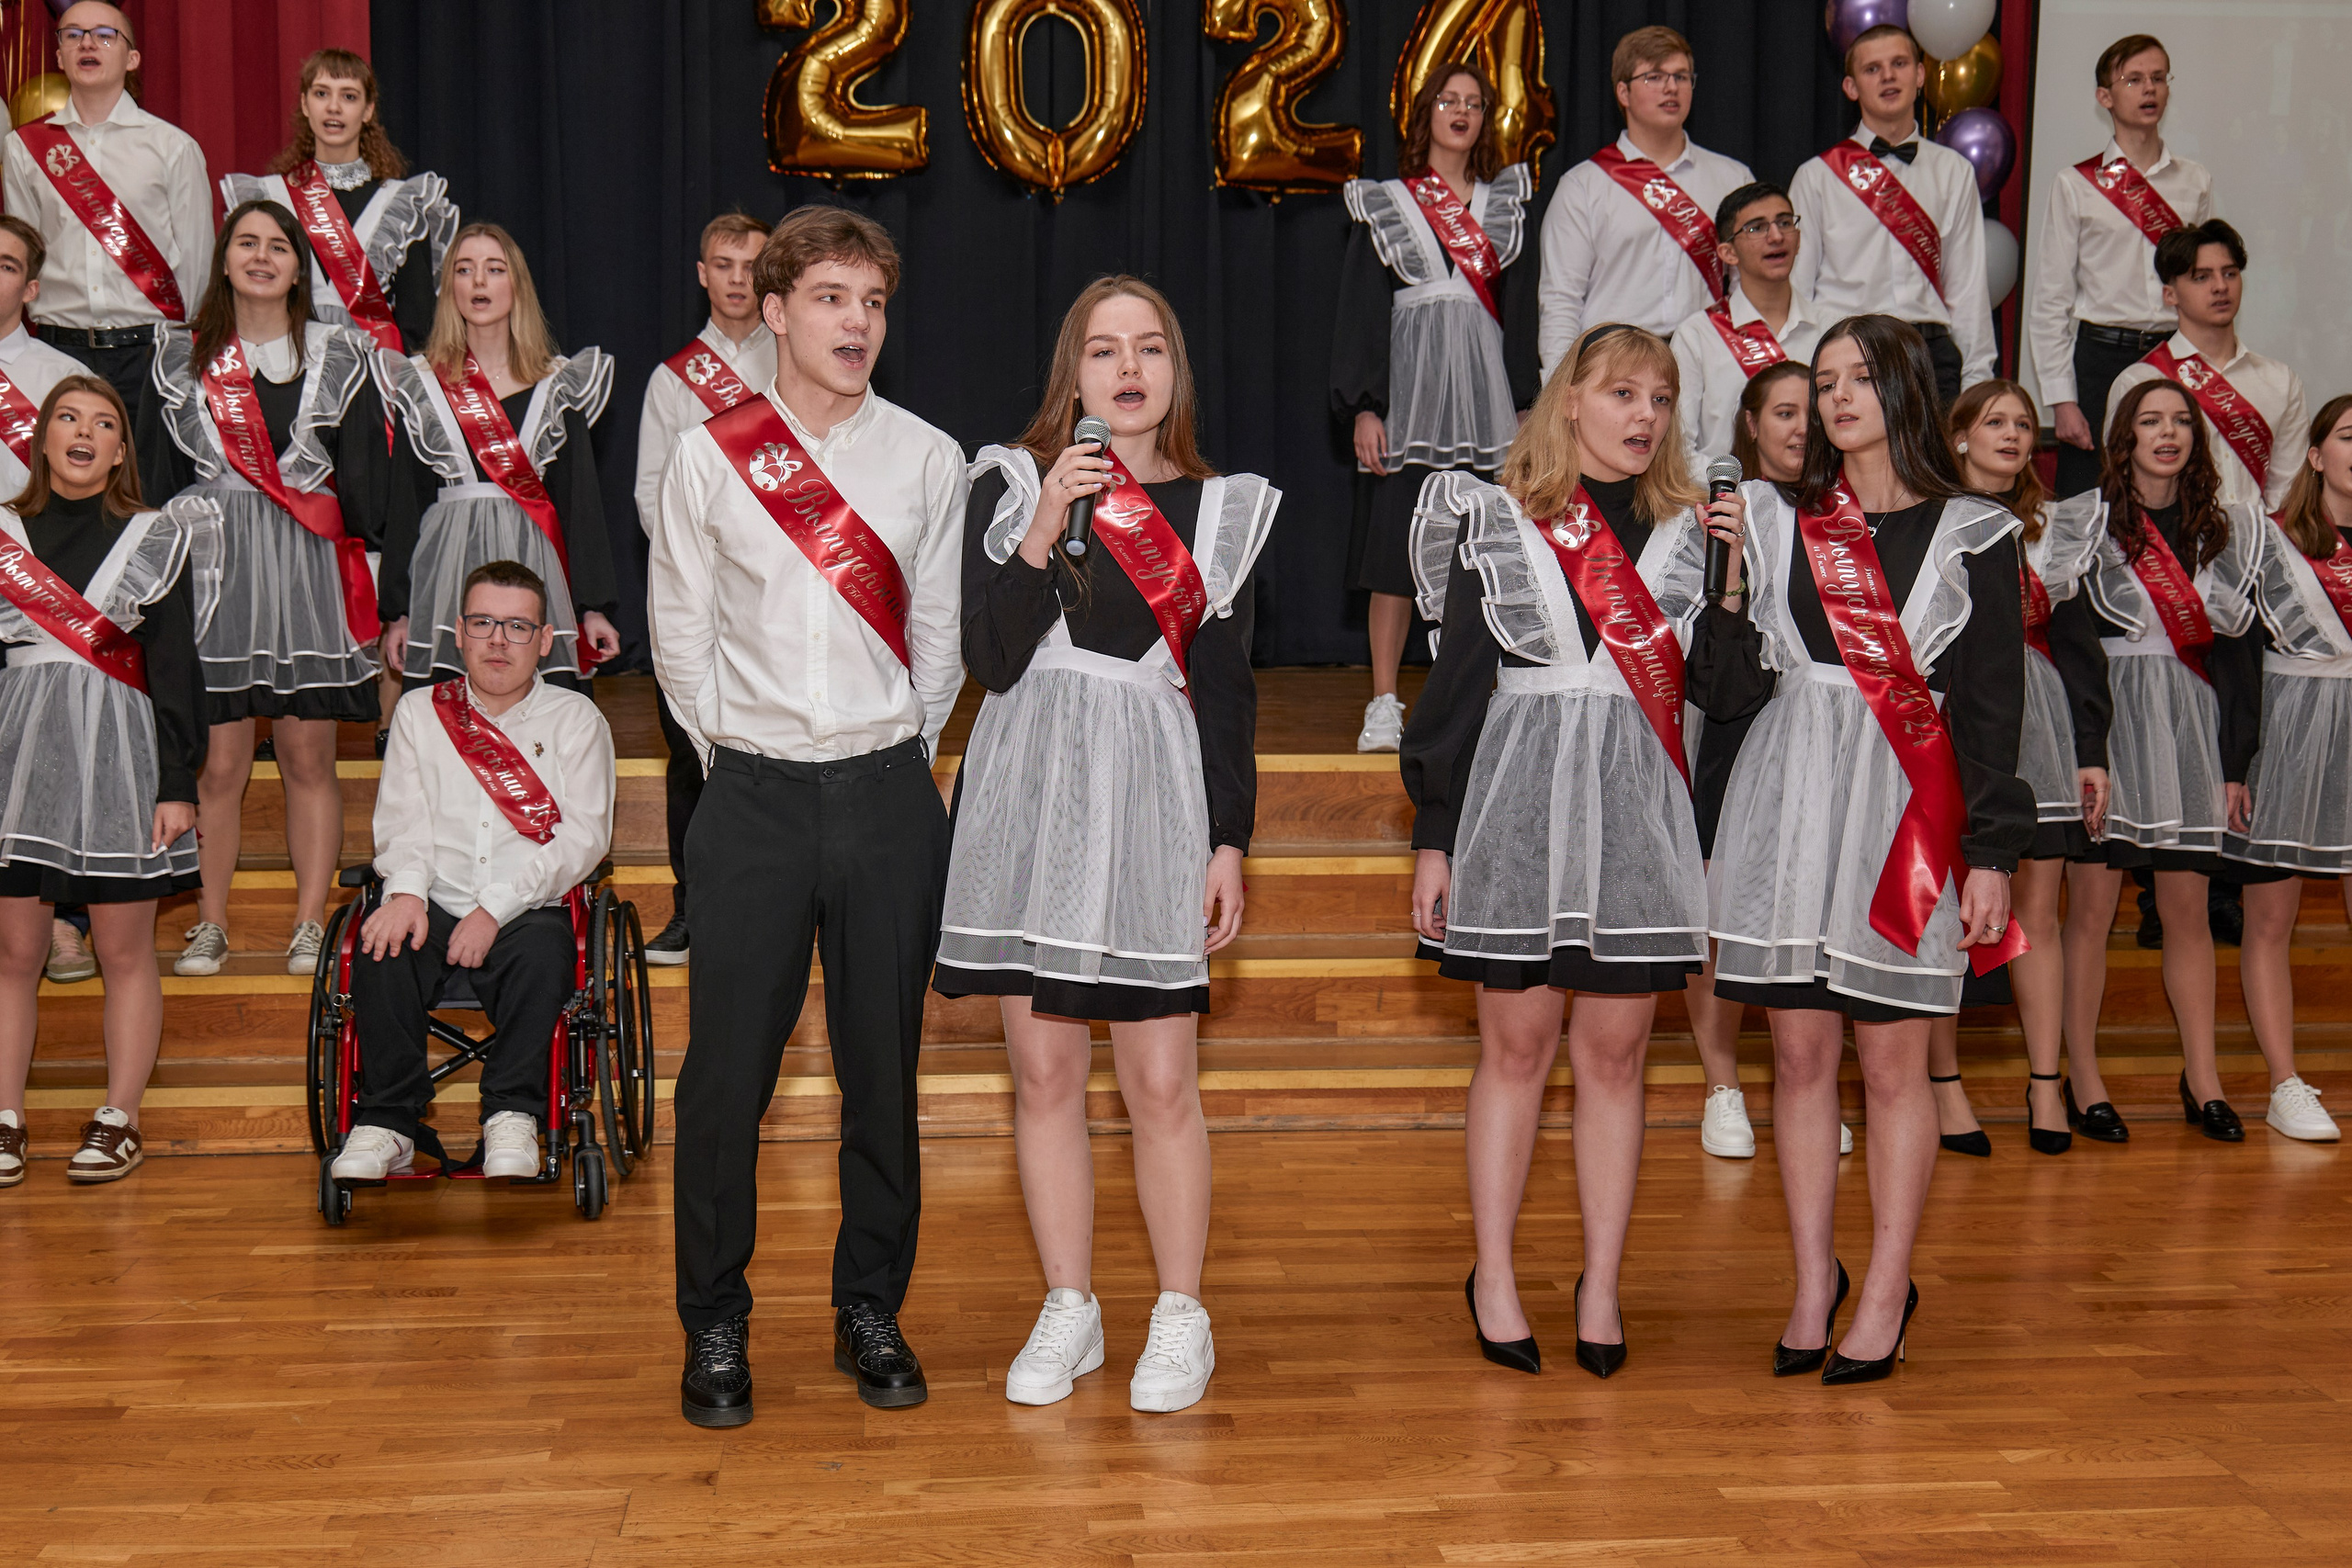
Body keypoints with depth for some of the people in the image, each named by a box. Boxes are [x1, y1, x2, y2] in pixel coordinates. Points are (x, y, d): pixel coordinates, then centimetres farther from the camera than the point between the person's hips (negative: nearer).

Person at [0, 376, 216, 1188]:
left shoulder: (156, 538, 4)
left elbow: (177, 669, 2)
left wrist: (178, 784, -4)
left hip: (118, 757, -1)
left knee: (125, 951, 4)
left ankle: (119, 1122, 13)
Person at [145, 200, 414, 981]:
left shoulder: (340, 355, 8)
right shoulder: (181, 359, 10)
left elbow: (372, 478, 5)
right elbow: (156, 477, 12)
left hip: (311, 569, 0)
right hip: (215, 569, 1)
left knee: (308, 756, 2)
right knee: (218, 762, 0)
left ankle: (310, 925, 10)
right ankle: (210, 925, 11)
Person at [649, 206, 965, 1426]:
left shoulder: (927, 459, 5)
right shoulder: (709, 457, 2)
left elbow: (941, 632, 9)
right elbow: (678, 631, 7)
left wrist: (902, 755, 5)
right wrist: (732, 752, 3)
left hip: (889, 793, 1)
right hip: (755, 793, -1)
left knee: (882, 1066, 7)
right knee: (725, 1070, 0)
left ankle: (870, 1312, 22)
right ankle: (713, 1328, 15)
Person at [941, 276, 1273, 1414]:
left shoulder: (1220, 507, 8)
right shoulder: (1011, 485, 4)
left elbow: (1228, 689, 8)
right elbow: (991, 661, -5)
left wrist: (1230, 841, 4)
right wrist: (1043, 537, -16)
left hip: (1155, 805, 0)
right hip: (1031, 801, 1)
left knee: (1162, 1082, 0)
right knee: (1043, 1073, 7)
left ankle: (1181, 1318, 17)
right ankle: (1068, 1313, 22)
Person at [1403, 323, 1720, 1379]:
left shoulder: (1693, 529, 9)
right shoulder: (1496, 523, 4)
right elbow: (1456, 686, 4)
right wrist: (1434, 836, 2)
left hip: (1644, 810, 1)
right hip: (1519, 804, -1)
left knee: (1615, 1052, 6)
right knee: (1516, 1044, 4)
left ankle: (1602, 1284, 16)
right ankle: (1494, 1276, 16)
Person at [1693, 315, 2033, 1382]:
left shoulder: (1971, 536, 4)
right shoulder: (1773, 521, 10)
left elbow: (1994, 709, 2)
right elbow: (1730, 690, 5)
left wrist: (1993, 852, -4)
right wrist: (1724, 585, -9)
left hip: (1907, 813, -2)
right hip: (1790, 805, 2)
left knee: (1892, 1060, 1)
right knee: (1800, 1054, 6)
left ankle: (1886, 1292, 13)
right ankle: (1812, 1279, 18)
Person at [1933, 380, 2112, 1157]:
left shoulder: (2052, 532, 16)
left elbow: (2080, 649, 15)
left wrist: (2093, 751, 9)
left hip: (2040, 728, 4)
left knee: (2035, 911, 4)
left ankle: (2045, 1084, 11)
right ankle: (1945, 1083, 8)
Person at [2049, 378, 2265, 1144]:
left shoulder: (2230, 528, 11)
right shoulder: (2080, 522, 1)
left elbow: (2241, 650, 11)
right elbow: (2061, 642, -3)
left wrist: (2235, 763, 6)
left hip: (2194, 726, 3)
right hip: (2104, 719, -3)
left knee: (2188, 908, 6)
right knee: (2092, 903, -3)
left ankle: (2202, 1078, 14)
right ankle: (2082, 1076, 6)